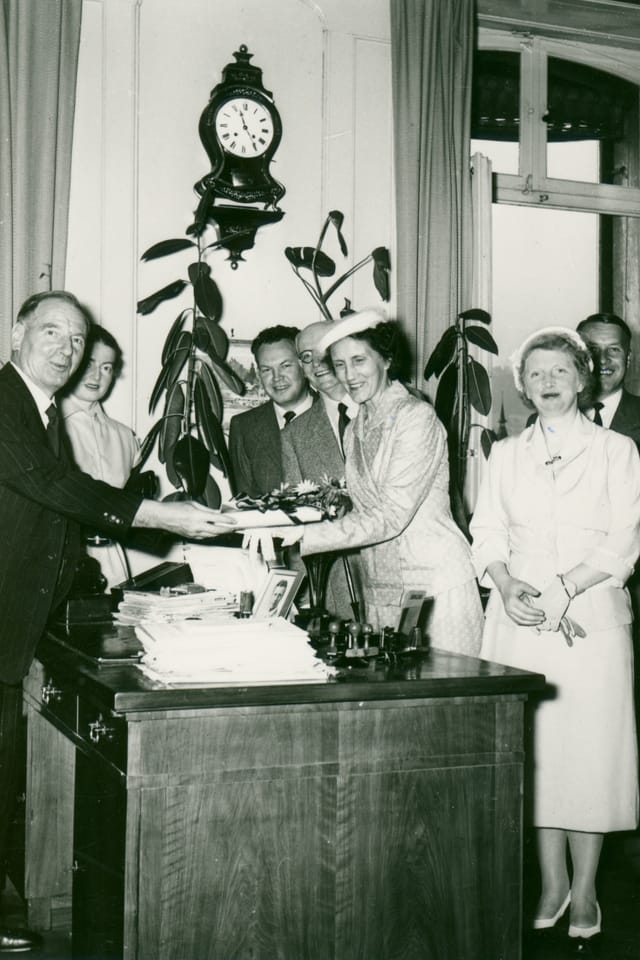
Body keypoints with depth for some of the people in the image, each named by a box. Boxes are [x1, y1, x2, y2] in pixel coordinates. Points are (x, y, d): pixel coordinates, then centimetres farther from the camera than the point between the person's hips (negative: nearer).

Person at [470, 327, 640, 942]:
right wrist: (508, 586, -11)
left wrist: (563, 589, -15)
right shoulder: (506, 454, 15)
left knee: (589, 746, -3)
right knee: (533, 746, 2)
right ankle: (552, 883, 14)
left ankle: (584, 891, 9)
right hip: (520, 615, 3)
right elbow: (488, 531, 8)